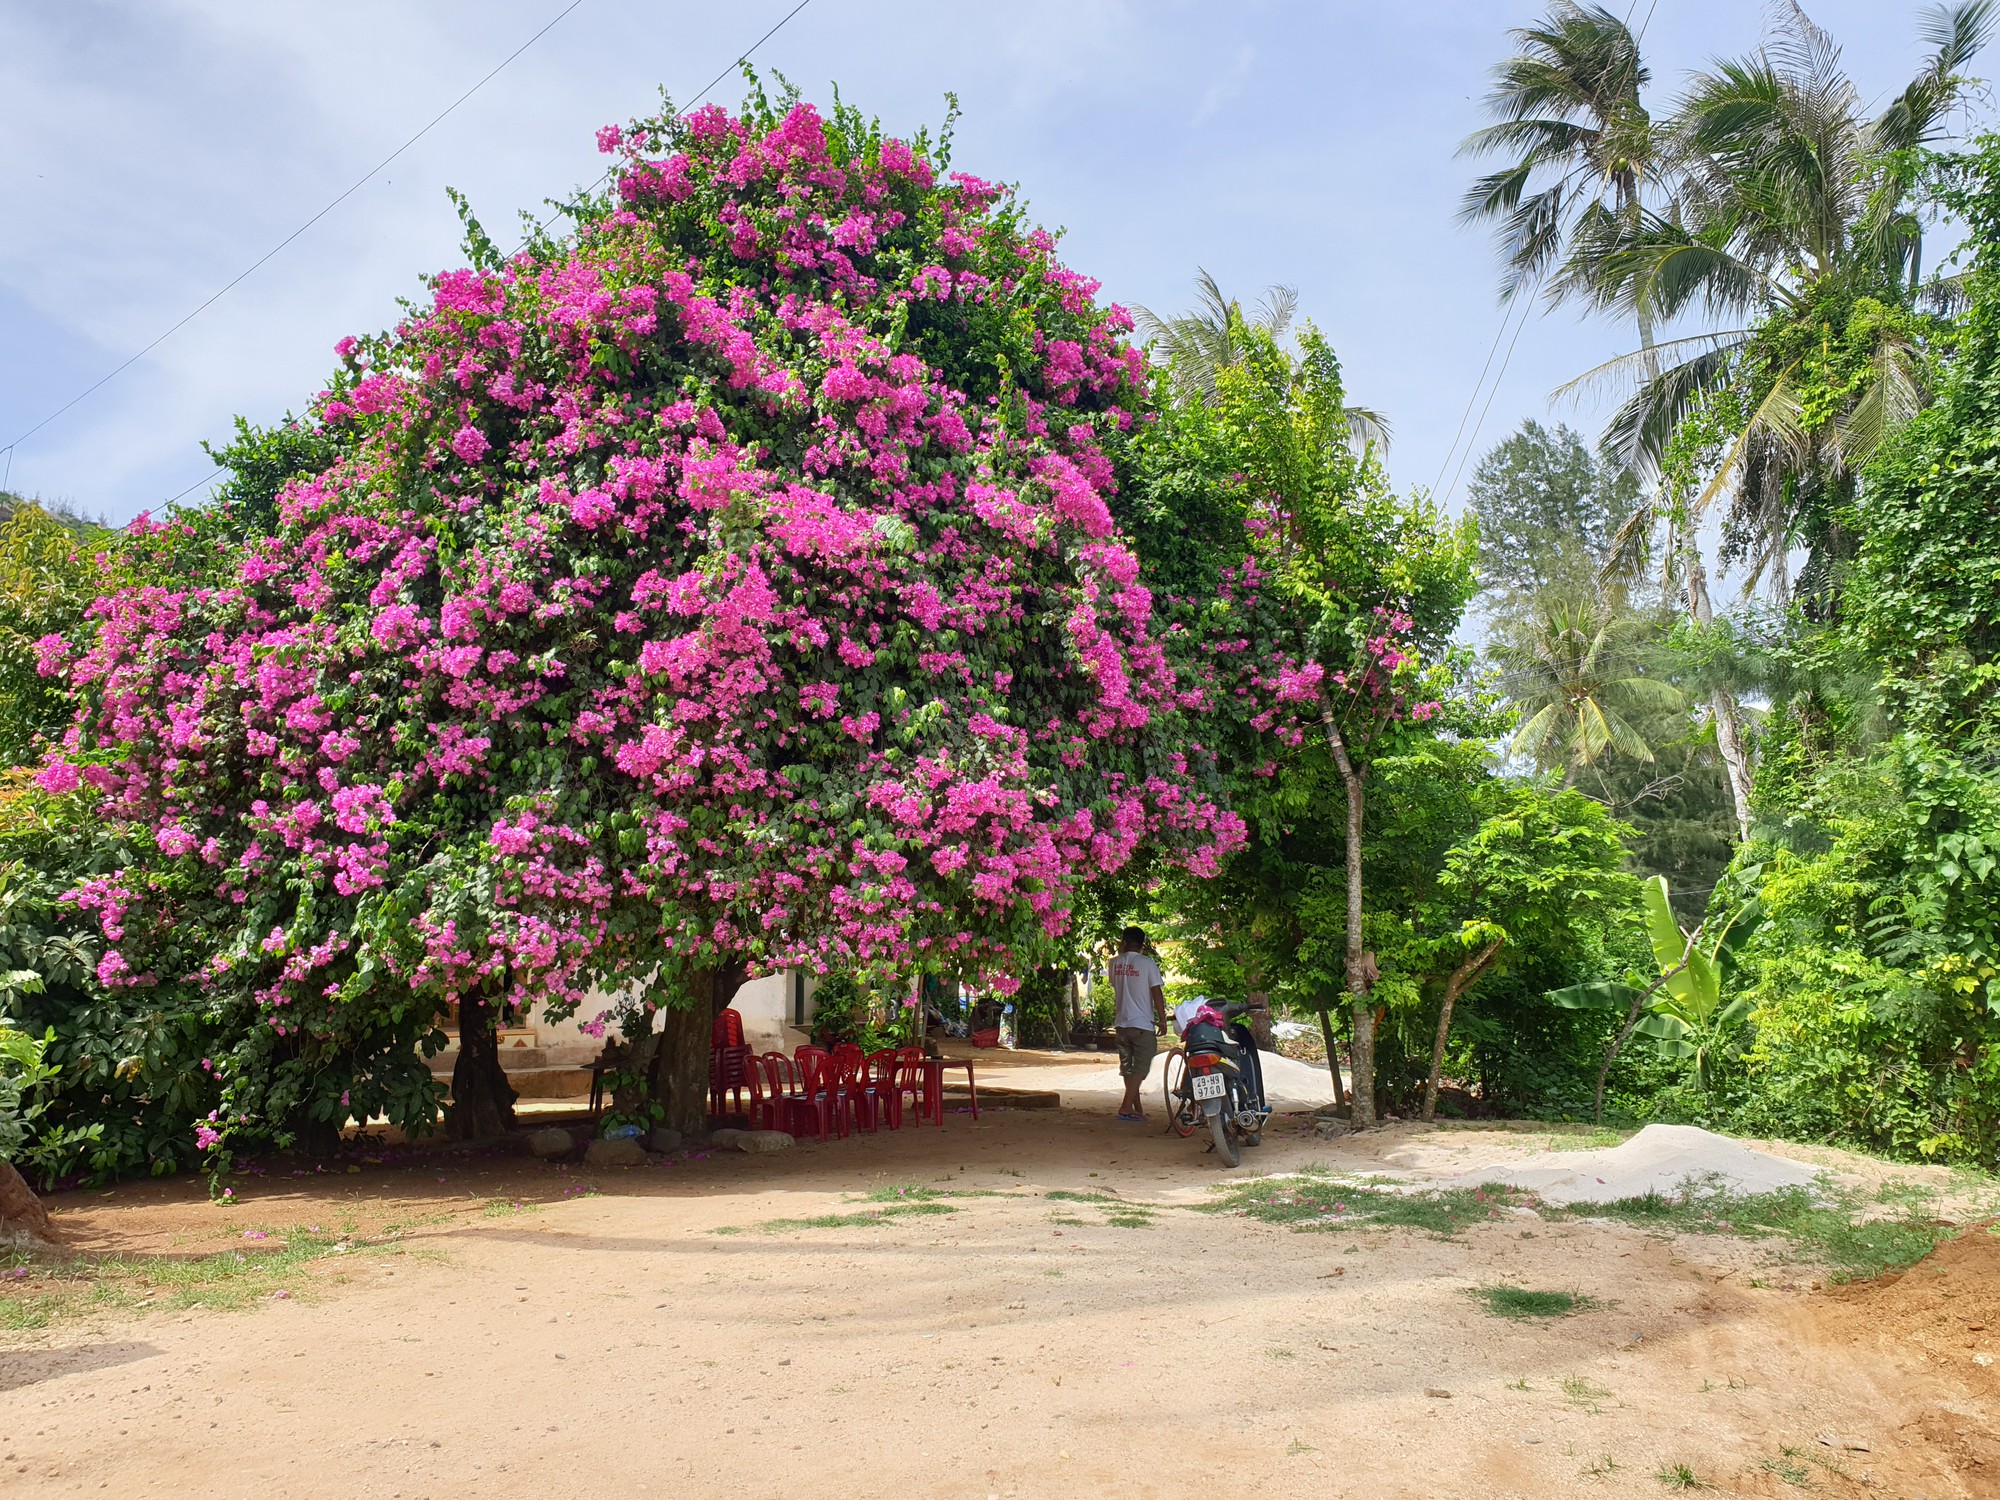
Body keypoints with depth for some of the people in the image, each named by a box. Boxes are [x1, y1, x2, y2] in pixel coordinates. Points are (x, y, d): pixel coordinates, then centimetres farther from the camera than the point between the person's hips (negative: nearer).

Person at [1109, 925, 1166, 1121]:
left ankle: (1138, 1109, 19)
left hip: (1122, 1024, 5)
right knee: (1140, 1068, -1)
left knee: (1128, 1068, 13)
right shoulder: (1147, 963, -9)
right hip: (1143, 1025, -5)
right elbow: (1157, 993, -9)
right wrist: (1162, 1020, -2)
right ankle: (1126, 1108, -8)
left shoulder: (1114, 963, 4)